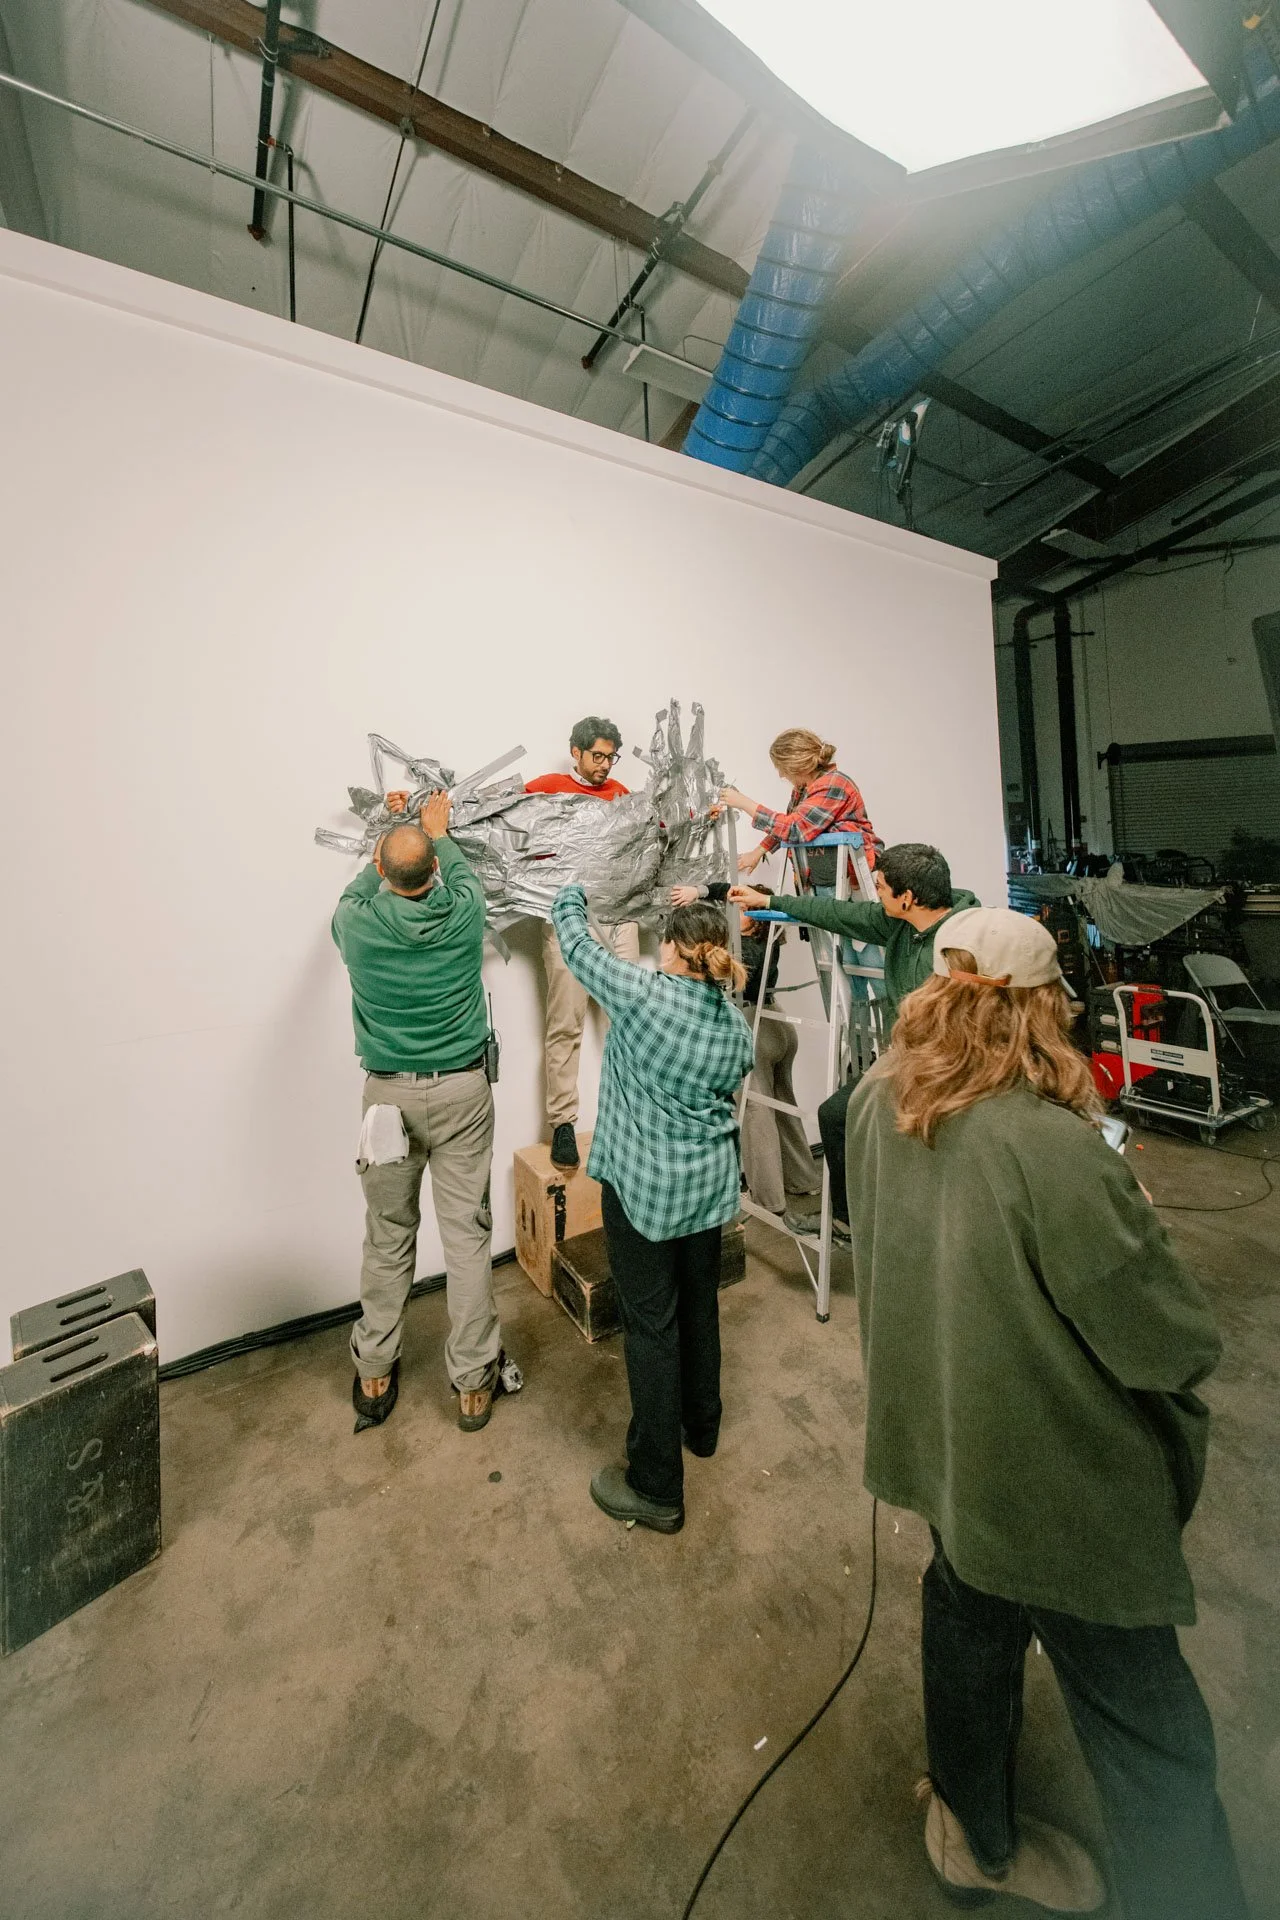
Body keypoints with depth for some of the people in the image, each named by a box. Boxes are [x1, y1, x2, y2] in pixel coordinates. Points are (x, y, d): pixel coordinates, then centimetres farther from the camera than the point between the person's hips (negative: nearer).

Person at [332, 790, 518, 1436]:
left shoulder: (356, 924, -11)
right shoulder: (464, 915, -11)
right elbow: (461, 875, 14)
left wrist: (386, 839, 28)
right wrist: (437, 832, 31)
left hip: (390, 1093, 1)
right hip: (462, 1090, 0)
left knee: (388, 1236, 17)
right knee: (466, 1233, 8)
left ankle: (374, 1375, 36)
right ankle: (473, 1382, 22)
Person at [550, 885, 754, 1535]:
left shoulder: (643, 994, -20)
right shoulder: (735, 1024, -2)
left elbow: (576, 945, -6)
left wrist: (569, 899, 13)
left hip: (643, 1187, -6)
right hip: (710, 1184, 6)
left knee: (651, 1324, 6)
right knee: (699, 1304, 24)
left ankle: (656, 1488, 22)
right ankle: (702, 1425, 47)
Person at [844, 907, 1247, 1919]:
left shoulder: (878, 1101, -11)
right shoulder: (1049, 1147, -32)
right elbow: (1178, 1348, -22)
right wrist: (1139, 1227, -4)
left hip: (941, 1441, 7)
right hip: (1061, 1490, -7)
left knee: (970, 1624, 32)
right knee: (1152, 1739, 19)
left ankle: (975, 1836, 56)